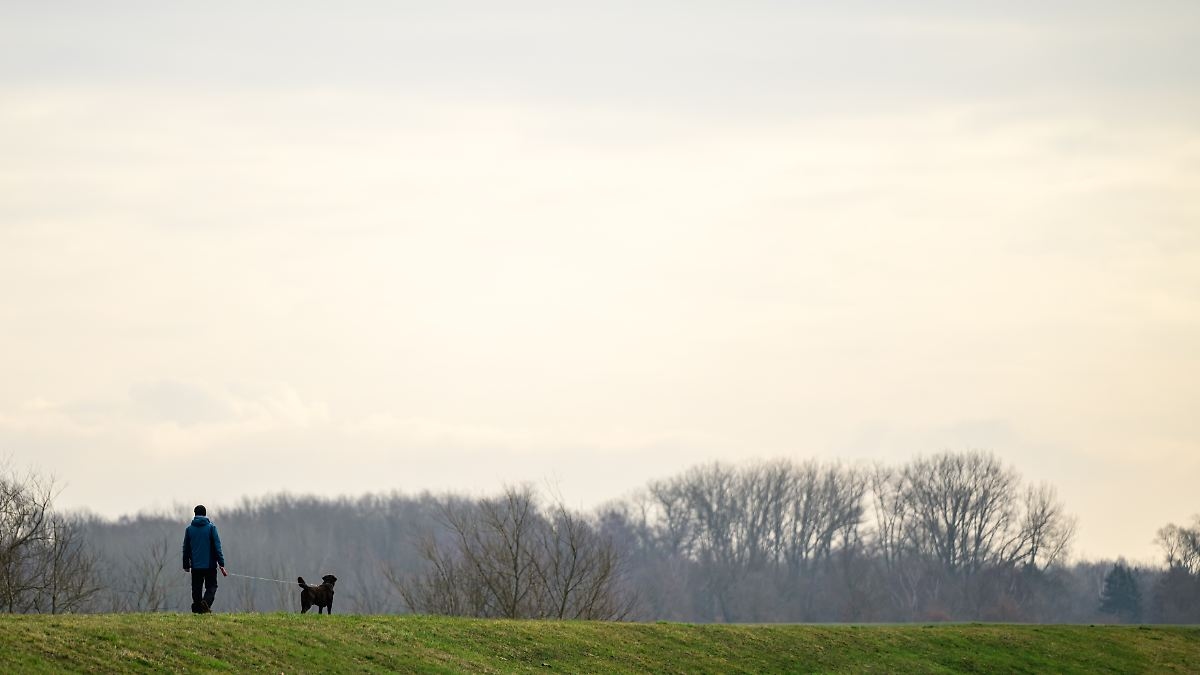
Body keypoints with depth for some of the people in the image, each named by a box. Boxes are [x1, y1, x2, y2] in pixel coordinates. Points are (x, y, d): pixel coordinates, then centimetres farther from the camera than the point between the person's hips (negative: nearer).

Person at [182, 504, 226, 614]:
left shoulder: (189, 529, 5)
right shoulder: (211, 527, -2)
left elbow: (186, 548, 10)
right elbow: (217, 546, -5)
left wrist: (186, 565, 18)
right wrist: (221, 563, -4)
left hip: (195, 566, 2)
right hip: (210, 565, -2)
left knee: (196, 589, 9)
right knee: (211, 586, 4)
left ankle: (197, 608, 4)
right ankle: (206, 601, -21)